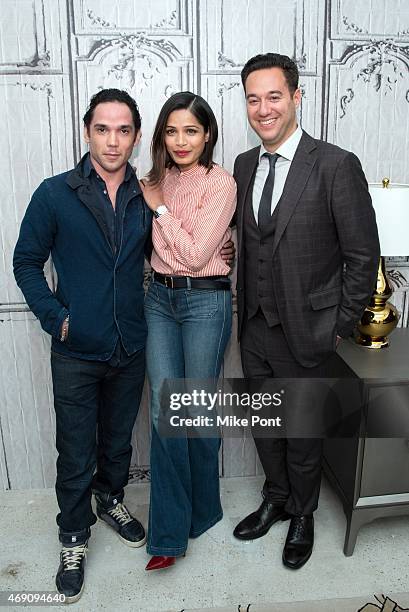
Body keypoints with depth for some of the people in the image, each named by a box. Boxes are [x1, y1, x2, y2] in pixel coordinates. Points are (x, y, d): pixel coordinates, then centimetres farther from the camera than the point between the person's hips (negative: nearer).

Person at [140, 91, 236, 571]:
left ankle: (202, 510, 33)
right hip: (159, 298, 5)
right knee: (164, 410, 2)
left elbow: (195, 254, -16)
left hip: (205, 302, -5)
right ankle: (170, 532, 15)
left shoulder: (221, 184, -10)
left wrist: (160, 208, -9)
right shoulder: (160, 179, 9)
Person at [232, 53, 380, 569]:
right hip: (254, 328, 5)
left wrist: (341, 327, -8)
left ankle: (302, 514, 40)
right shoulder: (244, 165, 5)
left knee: (303, 431, 14)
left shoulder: (336, 166, -14)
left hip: (305, 332, -5)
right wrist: (245, 309, 5)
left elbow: (363, 255, -11)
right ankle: (276, 499, 46)